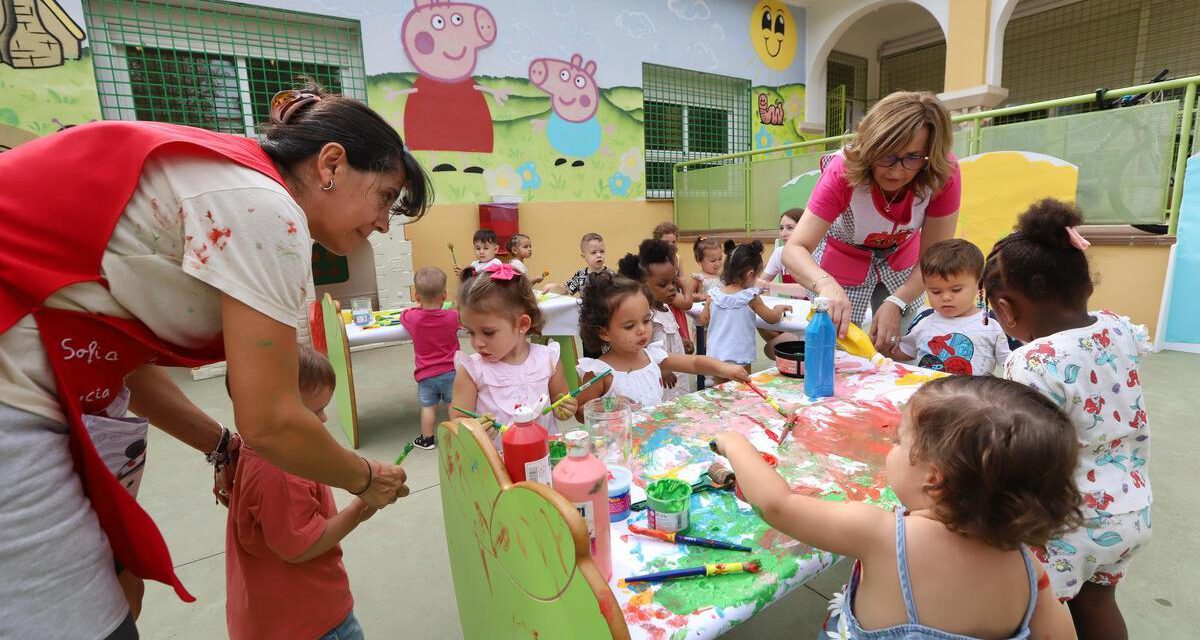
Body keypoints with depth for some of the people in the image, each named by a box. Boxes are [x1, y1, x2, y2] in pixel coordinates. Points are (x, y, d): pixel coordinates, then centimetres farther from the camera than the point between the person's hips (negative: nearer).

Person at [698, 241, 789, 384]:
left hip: (715, 356, 4)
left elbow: (704, 320, 6)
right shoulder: (750, 297, -12)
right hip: (740, 359, -4)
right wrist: (779, 308, 18)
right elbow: (772, 318, -1)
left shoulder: (713, 294, -3)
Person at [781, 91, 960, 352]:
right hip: (844, 260, -3)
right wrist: (825, 284, -61)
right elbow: (794, 250, -41)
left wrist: (896, 303, -38)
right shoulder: (844, 172, -34)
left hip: (900, 259, 3)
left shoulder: (944, 173, -27)